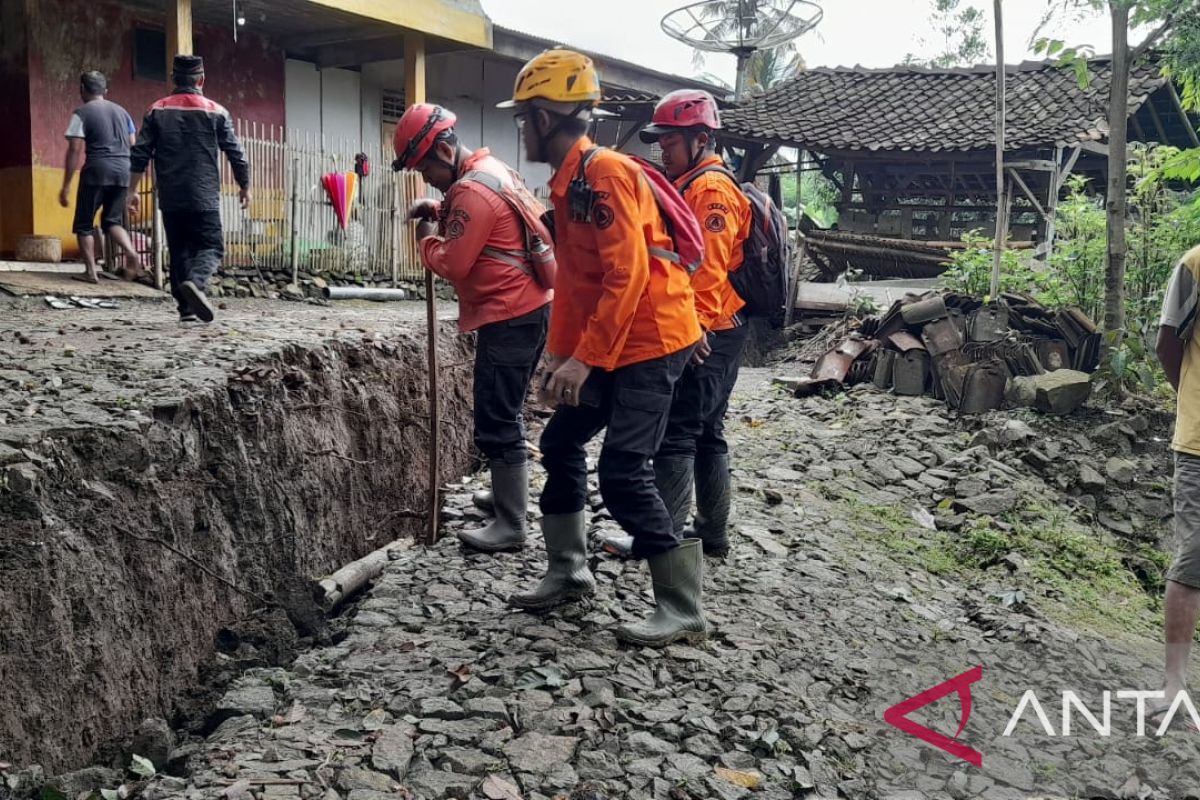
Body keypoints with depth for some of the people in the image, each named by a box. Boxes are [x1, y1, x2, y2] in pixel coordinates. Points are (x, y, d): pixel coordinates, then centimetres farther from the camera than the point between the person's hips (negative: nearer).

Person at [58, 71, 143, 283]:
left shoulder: (82, 113, 0)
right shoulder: (122, 112, 16)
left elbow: (74, 151, -7)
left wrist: (66, 186, -6)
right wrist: (132, 188, 20)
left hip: (97, 170, -5)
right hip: (122, 170, 5)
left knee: (84, 223, 7)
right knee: (112, 220, 16)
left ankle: (90, 271, 3)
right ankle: (131, 252, -10)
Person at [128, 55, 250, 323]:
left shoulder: (157, 111, 6)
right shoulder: (216, 112, 0)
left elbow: (140, 154, 4)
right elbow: (236, 154, 2)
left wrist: (132, 190, 10)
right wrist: (245, 186, 15)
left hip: (170, 198, 3)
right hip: (204, 198, -3)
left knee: (179, 250, 12)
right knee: (211, 247, -1)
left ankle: (187, 307, 12)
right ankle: (195, 282, -30)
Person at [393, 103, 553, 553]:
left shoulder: (473, 190, -17)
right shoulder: (491, 170, 14)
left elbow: (450, 264, -17)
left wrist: (427, 236, 1)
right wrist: (440, 213, 10)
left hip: (509, 319, -11)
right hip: (528, 309, 11)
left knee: (496, 423, -7)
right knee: (504, 415, 19)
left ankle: (510, 527, -3)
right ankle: (508, 496, 31)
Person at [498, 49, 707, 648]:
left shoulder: (604, 174, -17)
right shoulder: (567, 184, 14)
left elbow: (628, 274, -24)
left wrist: (585, 358, -23)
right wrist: (557, 356, 14)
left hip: (650, 342, -10)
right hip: (608, 348, 10)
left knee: (622, 473, -12)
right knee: (560, 443, 14)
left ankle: (682, 609, -2)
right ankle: (569, 573, 27)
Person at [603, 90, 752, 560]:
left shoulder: (711, 189, -11)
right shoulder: (693, 186, 21)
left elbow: (709, 267, -22)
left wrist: (697, 326, -27)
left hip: (705, 335, -10)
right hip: (709, 332, 10)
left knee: (677, 433, -8)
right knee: (707, 432, 12)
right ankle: (712, 534, 19)